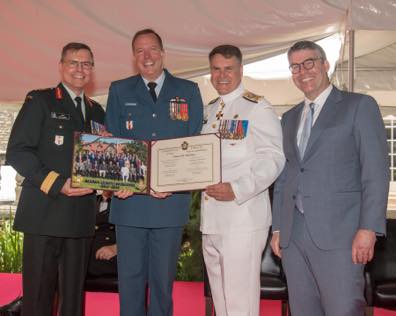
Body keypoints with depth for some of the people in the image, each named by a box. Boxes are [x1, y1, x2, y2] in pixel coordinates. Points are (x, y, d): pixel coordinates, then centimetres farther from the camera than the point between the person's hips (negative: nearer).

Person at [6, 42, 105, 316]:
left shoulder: (97, 112, 18)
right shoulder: (39, 101, 2)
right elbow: (17, 152, -6)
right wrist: (57, 183, -16)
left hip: (82, 216, 5)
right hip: (44, 213, -4)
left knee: (74, 293, 10)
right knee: (38, 293, 0)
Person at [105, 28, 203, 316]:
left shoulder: (188, 92, 8)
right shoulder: (119, 91, 9)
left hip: (171, 201, 0)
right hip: (129, 199, 1)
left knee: (163, 277, 10)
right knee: (130, 276, 8)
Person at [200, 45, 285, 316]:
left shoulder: (257, 108, -7)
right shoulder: (210, 110, 17)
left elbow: (273, 158, -15)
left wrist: (237, 189, -24)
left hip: (243, 217, -8)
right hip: (211, 220, 8)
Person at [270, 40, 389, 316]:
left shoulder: (359, 106, 2)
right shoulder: (289, 118, 20)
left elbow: (376, 172, -5)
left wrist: (368, 229, -13)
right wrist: (277, 228, 13)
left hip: (337, 234, -5)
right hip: (292, 235, 6)